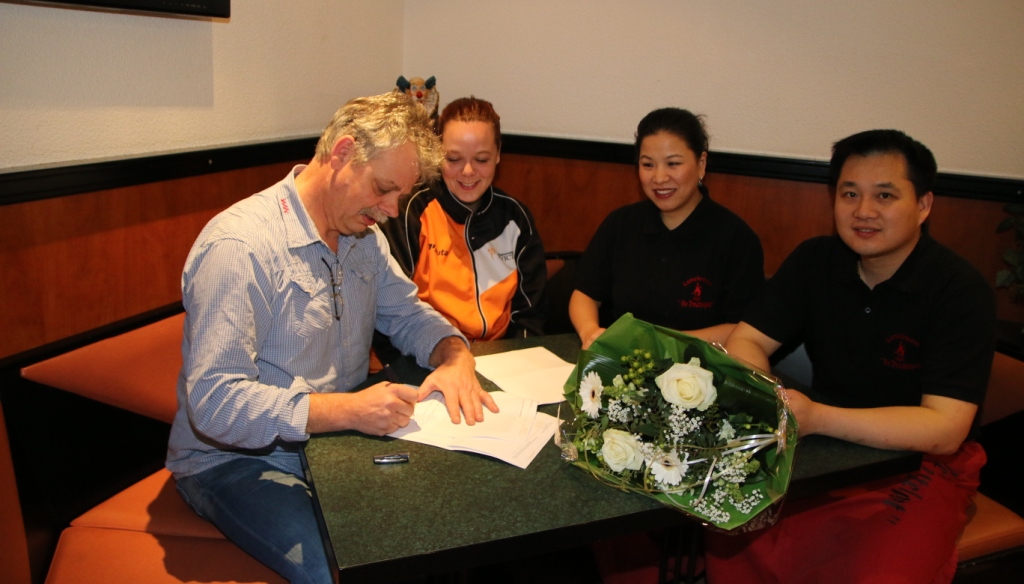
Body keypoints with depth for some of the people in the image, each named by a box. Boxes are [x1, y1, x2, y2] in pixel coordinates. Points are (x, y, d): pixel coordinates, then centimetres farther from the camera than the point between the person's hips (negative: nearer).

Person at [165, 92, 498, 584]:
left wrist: (455, 356, -12)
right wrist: (349, 410, -35)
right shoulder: (238, 246, -23)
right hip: (237, 459, -7)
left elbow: (408, 313, 11)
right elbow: (215, 403, -27)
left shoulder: (362, 233, 4)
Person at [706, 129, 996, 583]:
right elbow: (747, 340, -1)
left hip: (918, 467, -3)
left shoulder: (962, 292, -14)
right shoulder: (814, 260, 0)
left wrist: (817, 418, -33)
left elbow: (945, 429, -20)